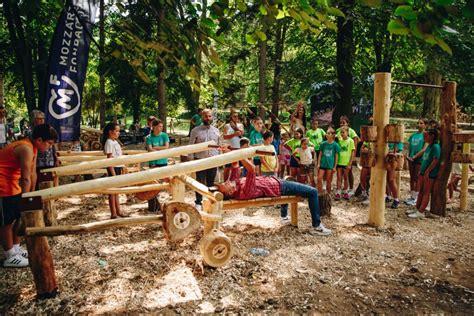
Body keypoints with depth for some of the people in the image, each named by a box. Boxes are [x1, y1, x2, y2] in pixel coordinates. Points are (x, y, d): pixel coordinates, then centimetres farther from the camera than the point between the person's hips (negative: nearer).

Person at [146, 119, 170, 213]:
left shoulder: (164, 135, 4)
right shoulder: (149, 137, -2)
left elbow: (166, 147, -6)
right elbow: (150, 150, -11)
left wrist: (155, 148, -8)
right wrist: (162, 150, -12)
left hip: (163, 162, 2)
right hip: (153, 163, -2)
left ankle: (157, 205, 20)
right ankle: (153, 207, 3)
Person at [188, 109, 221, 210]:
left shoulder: (216, 131, 8)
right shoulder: (195, 131, -1)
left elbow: (219, 146, 12)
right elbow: (191, 146, 0)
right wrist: (191, 159, -7)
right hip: (200, 160, -3)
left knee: (211, 183, 12)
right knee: (200, 182, 1)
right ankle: (198, 202, 11)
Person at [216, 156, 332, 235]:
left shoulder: (236, 183, -14)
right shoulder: (245, 192, -38)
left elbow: (235, 166, -2)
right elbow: (252, 168, -49)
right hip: (278, 187, -9)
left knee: (288, 182, 42)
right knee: (313, 192, -3)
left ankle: (284, 216, 49)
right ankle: (316, 226, 7)